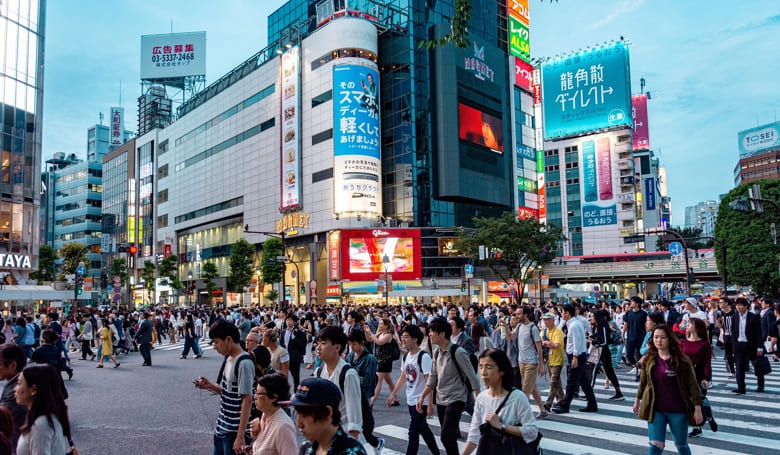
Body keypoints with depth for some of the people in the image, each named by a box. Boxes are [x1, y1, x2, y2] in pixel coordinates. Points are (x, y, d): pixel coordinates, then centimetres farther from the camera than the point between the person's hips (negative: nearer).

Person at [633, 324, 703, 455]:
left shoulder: (682, 360, -9)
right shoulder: (648, 360, -1)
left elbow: (692, 385, -7)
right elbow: (643, 382, 12)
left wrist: (697, 408, -9)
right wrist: (637, 400, 19)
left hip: (678, 411, -1)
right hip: (655, 410, 2)